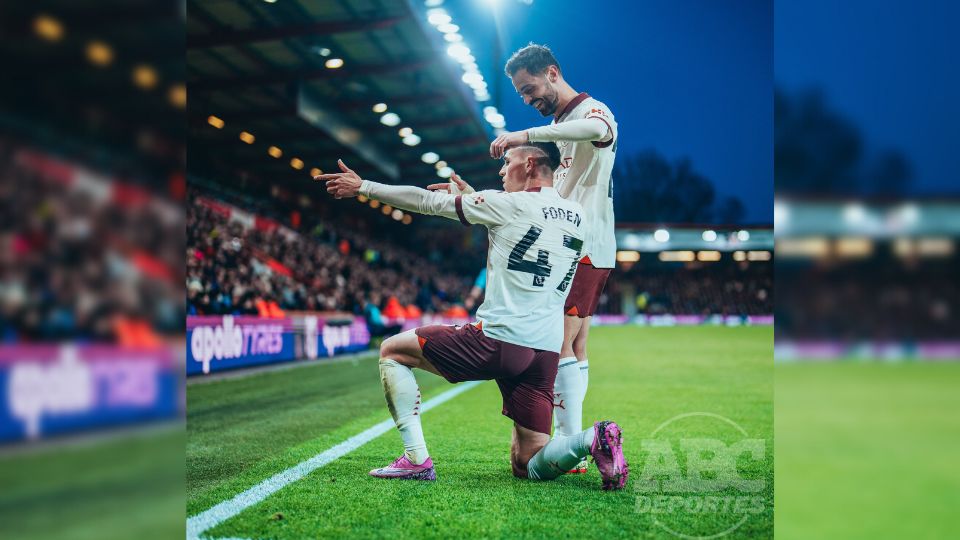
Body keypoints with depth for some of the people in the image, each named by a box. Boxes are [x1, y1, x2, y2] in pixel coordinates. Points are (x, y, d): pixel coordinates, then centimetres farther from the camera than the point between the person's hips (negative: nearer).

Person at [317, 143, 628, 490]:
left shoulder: (510, 204, -4)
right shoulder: (577, 216, 14)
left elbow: (428, 202, 3)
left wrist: (362, 187, 13)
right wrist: (473, 196, 36)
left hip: (497, 339, -6)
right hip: (547, 352, 7)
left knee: (391, 351, 12)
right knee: (527, 467, 13)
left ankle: (417, 459, 3)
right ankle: (592, 439, -15)